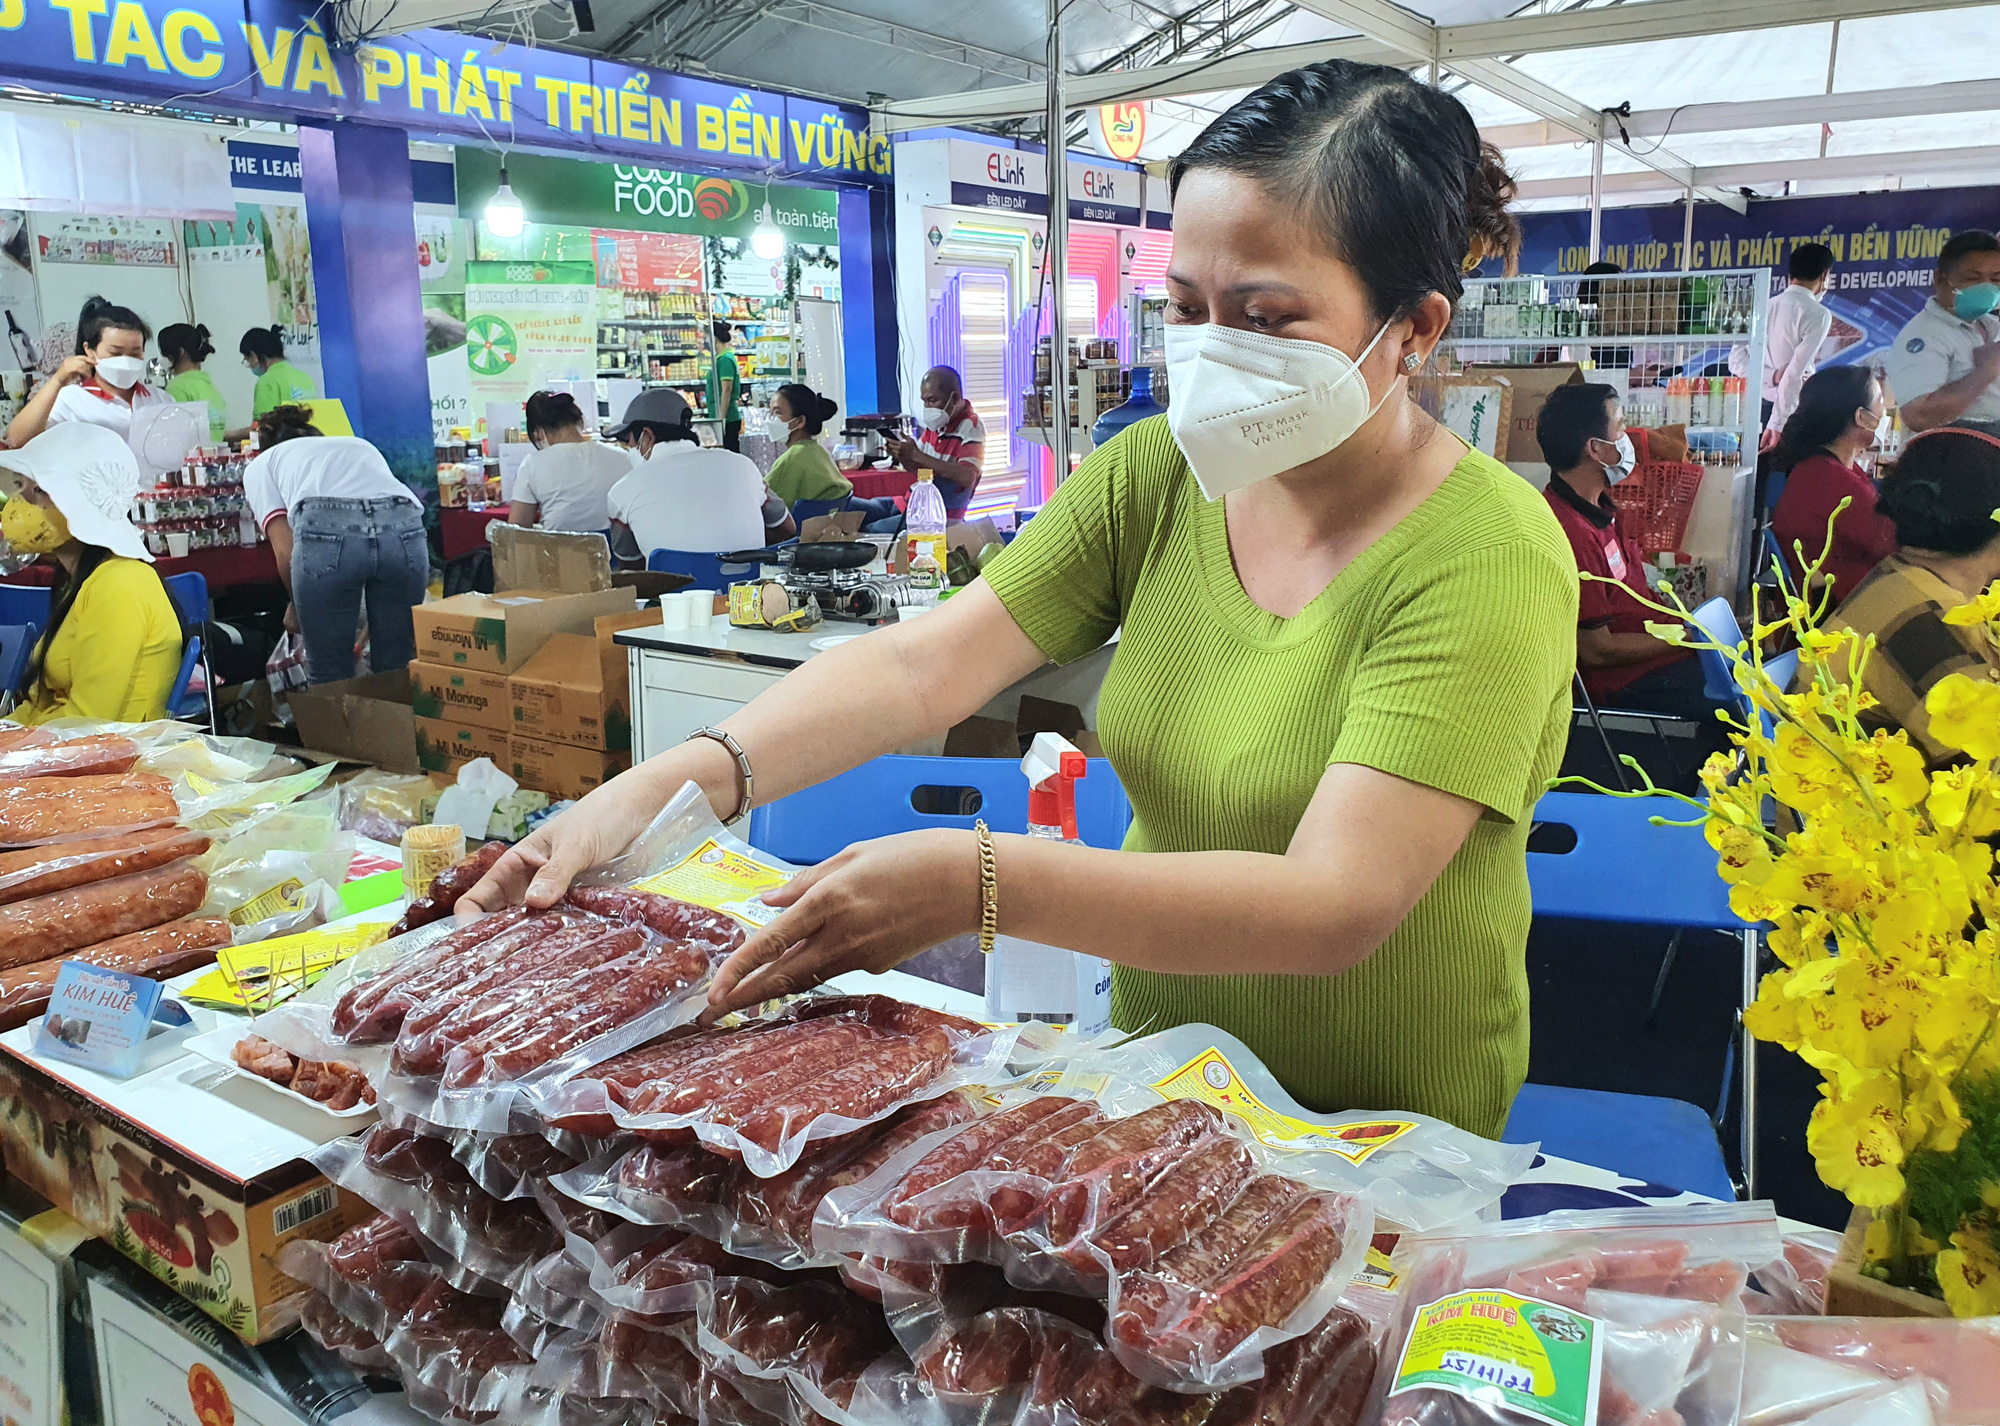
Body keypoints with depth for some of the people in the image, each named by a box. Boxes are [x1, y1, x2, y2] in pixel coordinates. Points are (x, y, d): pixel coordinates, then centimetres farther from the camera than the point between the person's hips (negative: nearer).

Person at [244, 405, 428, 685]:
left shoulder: (261, 465, 30)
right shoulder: (359, 444, 41)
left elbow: (285, 551, 13)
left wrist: (297, 605, 31)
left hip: (327, 530, -3)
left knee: (329, 678, 12)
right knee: (396, 672, 17)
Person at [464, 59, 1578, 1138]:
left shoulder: (1488, 559, -20)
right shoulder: (1160, 474, -3)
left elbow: (1336, 904, -29)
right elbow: (929, 663, -11)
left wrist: (979, 884, -39)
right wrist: (680, 779, -26)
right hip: (1156, 1086, 4)